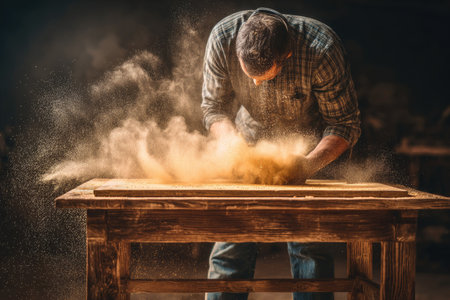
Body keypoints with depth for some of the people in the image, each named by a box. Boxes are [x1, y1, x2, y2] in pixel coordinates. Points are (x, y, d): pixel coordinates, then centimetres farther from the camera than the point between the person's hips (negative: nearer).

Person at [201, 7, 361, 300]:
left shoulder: (322, 49, -32)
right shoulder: (223, 37, -24)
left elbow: (345, 124, -21)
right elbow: (214, 109, -11)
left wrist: (312, 163, -38)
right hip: (249, 143, 2)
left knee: (309, 246, -11)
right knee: (231, 242, -3)